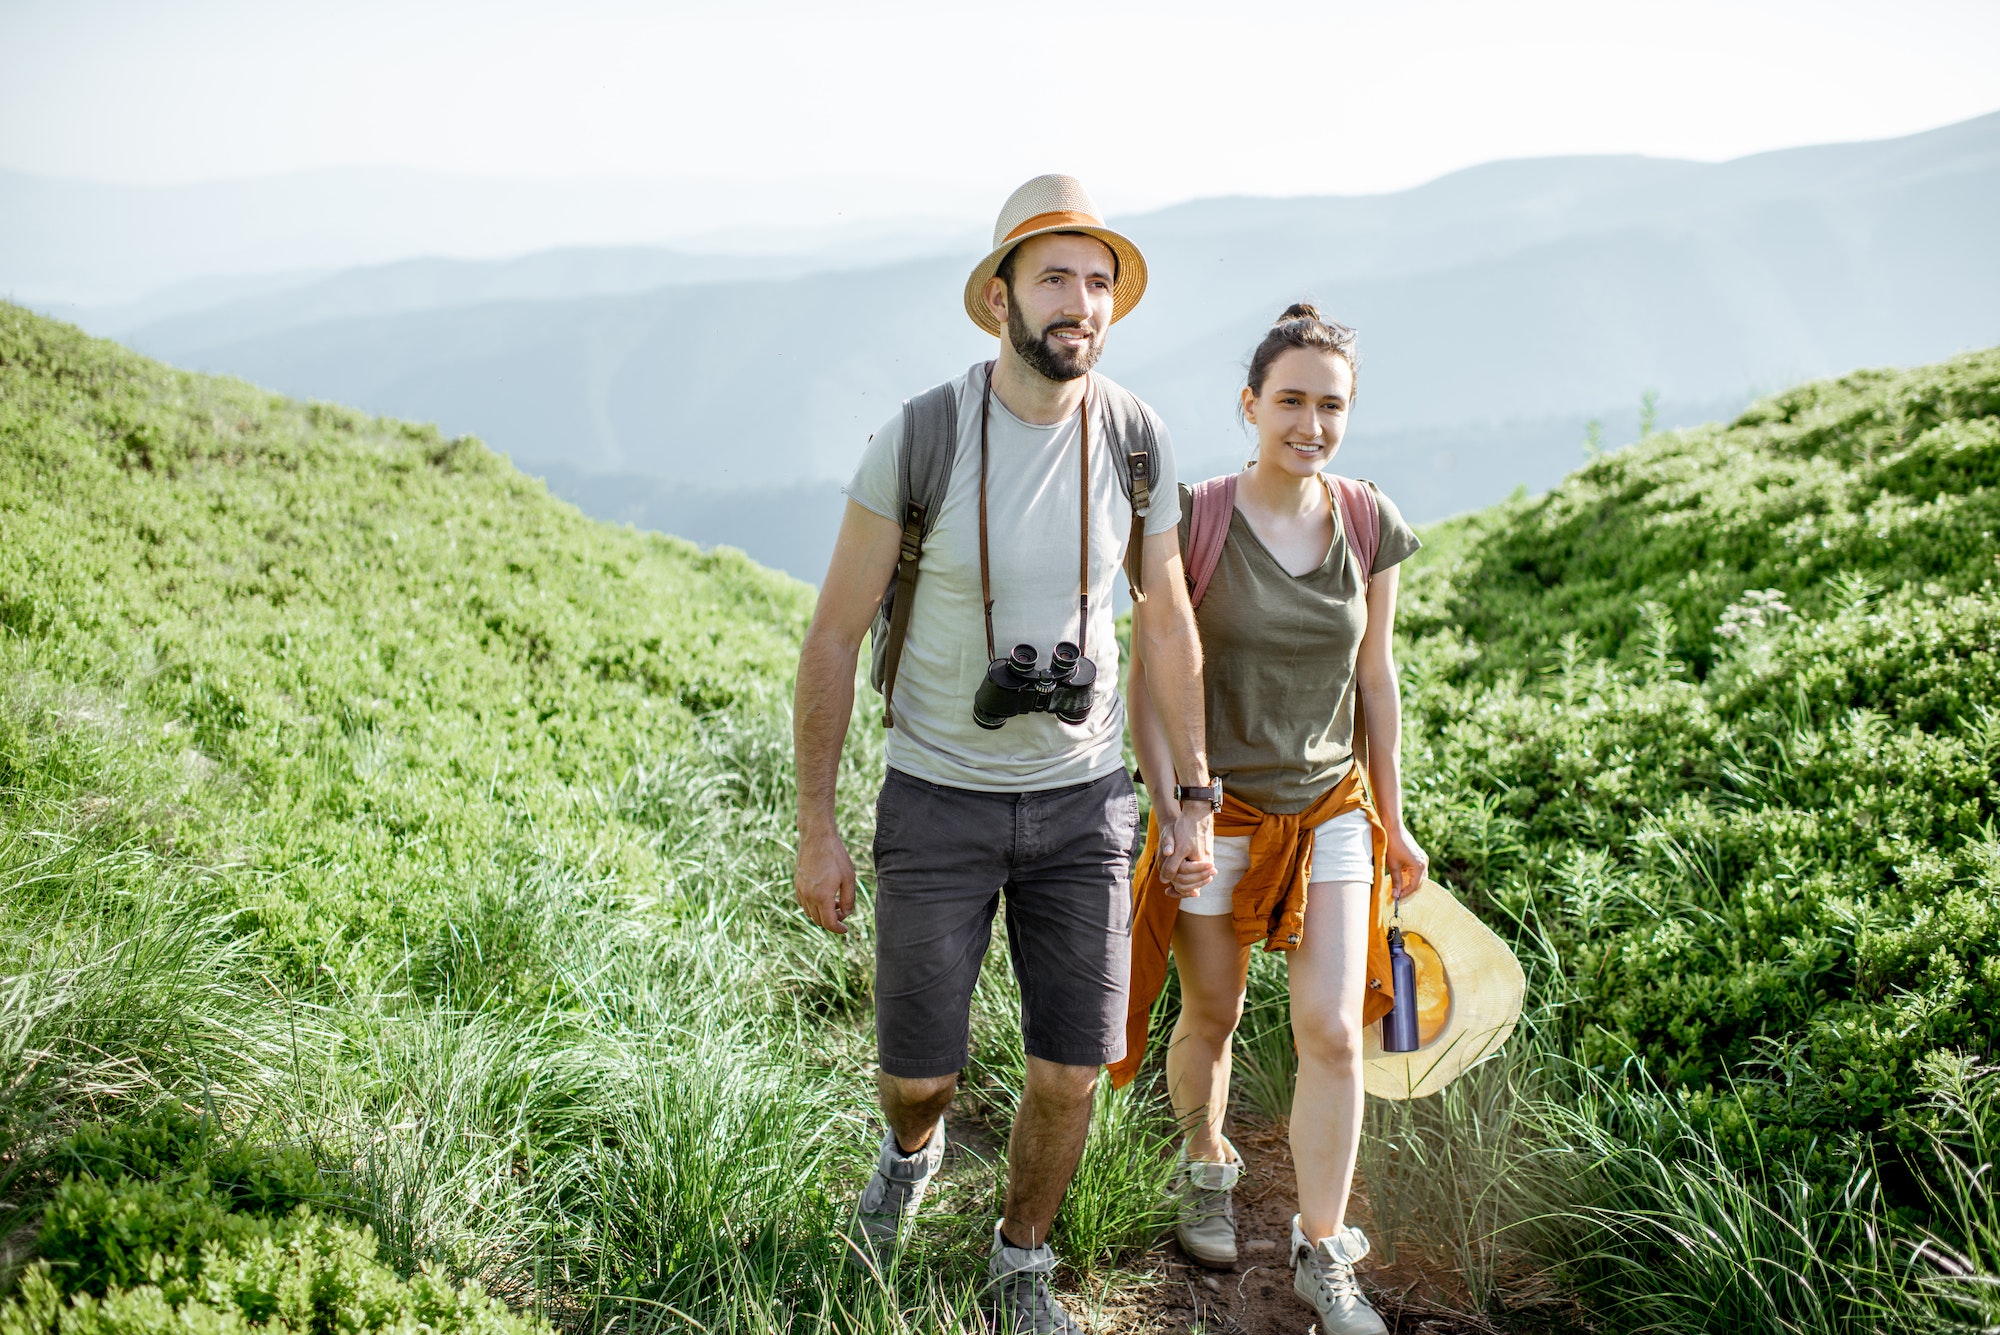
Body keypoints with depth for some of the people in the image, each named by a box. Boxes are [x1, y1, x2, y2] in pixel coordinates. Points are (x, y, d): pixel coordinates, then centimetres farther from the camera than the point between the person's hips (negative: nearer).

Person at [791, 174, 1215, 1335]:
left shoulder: (1136, 440, -7)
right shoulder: (916, 440, -16)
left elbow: (1168, 623, 6)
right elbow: (836, 636, -8)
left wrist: (1193, 800, 6)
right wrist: (817, 830, -8)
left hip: (1084, 800, 2)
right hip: (939, 799, -2)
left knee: (1072, 1071, 4)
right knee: (919, 1070, 5)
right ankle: (913, 1152, 45)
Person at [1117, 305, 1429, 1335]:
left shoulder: (1369, 525, -3)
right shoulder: (1193, 522, -13)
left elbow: (1374, 677, 6)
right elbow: (1147, 678, -8)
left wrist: (1392, 821, 10)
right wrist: (1170, 814, -14)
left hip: (1332, 808, 2)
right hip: (1219, 813, -2)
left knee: (1332, 1030, -6)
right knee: (1211, 1016, 14)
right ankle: (1206, 1167, 45)